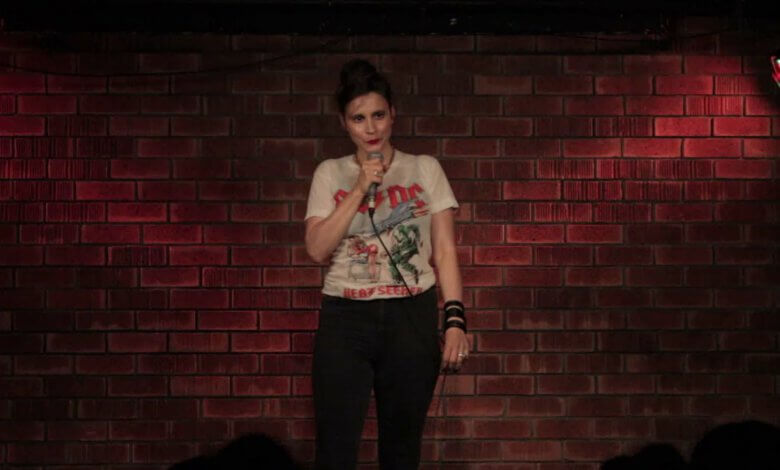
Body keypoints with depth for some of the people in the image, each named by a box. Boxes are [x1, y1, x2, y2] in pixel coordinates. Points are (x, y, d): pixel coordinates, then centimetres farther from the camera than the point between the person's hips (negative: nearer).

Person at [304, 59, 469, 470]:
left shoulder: (425, 169, 6)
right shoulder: (330, 174, 7)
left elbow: (445, 252, 3)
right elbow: (318, 250, -4)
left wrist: (455, 321, -7)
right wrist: (360, 189, -10)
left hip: (412, 317, 0)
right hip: (345, 318, 0)